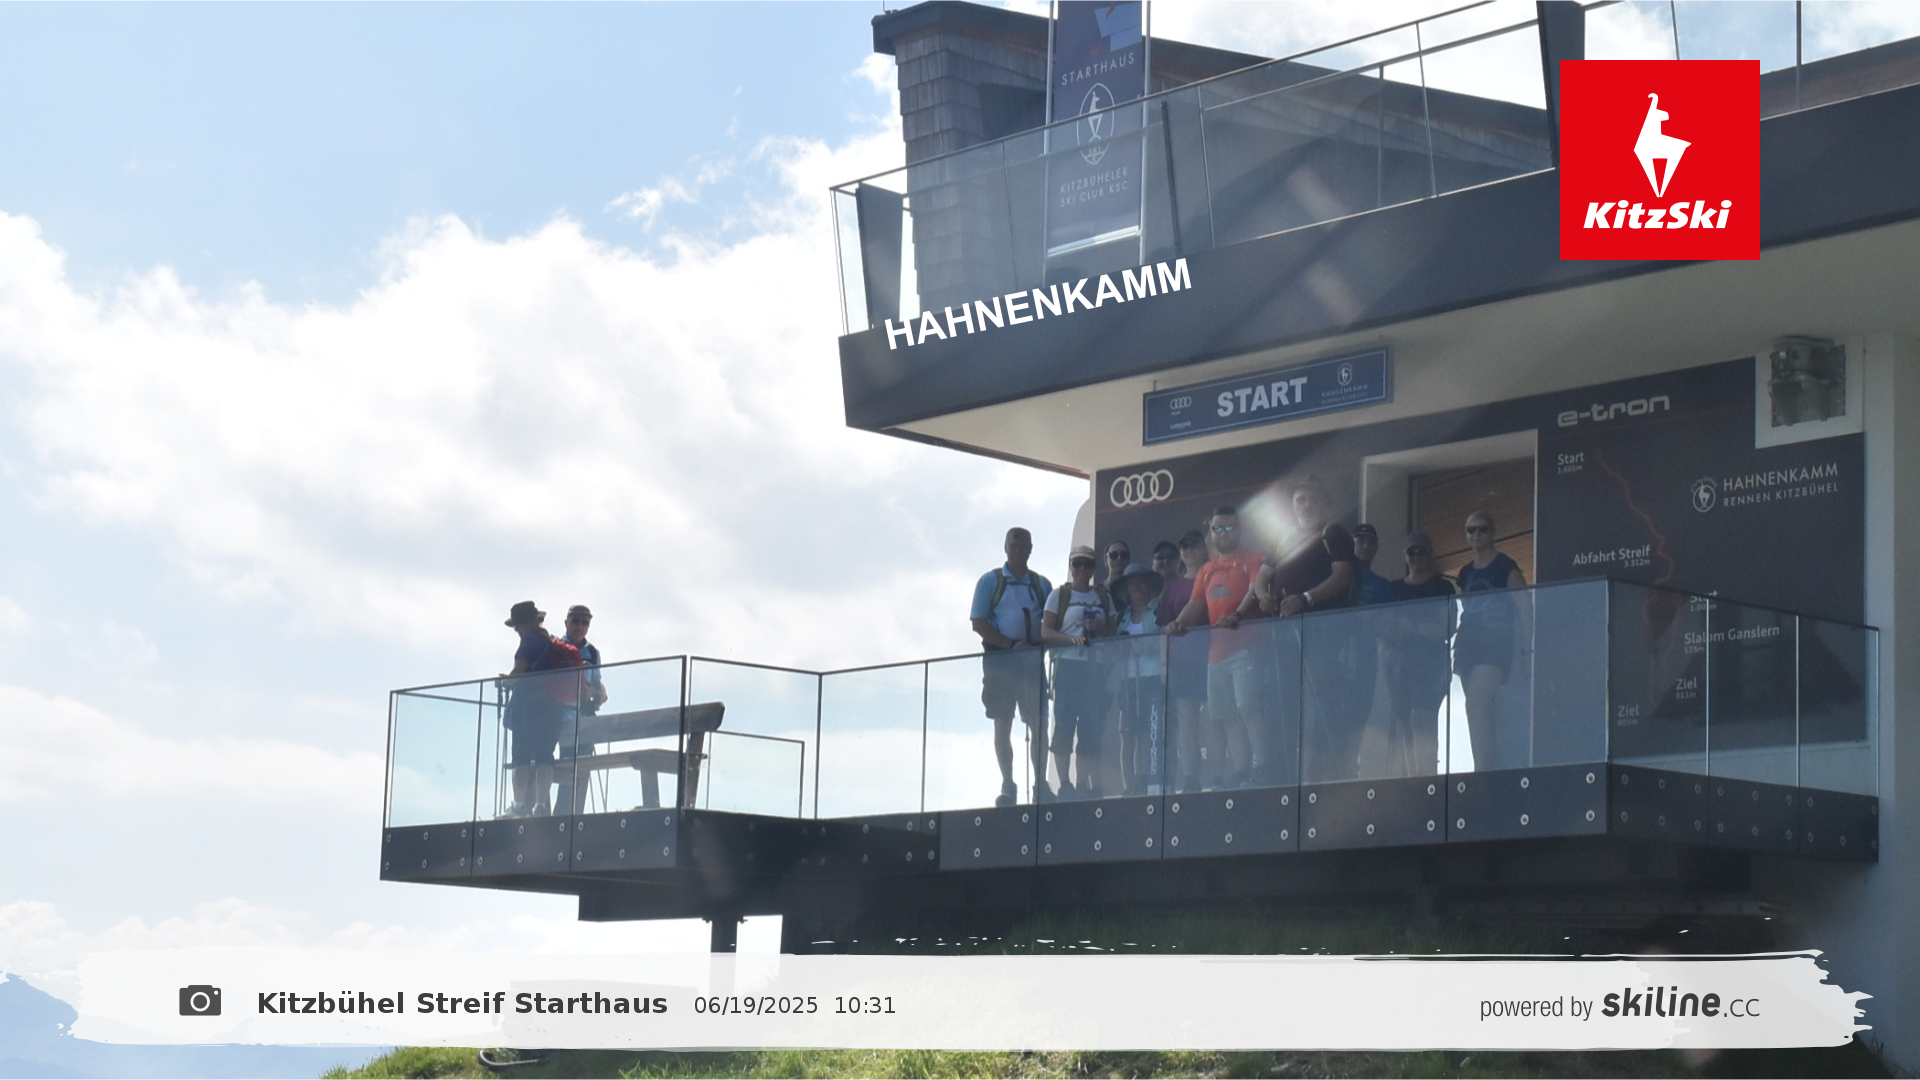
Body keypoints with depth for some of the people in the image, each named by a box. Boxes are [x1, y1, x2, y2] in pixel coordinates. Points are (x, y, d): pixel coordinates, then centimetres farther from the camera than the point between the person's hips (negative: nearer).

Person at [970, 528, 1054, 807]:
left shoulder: (1042, 585, 13)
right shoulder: (991, 581, 4)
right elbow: (978, 623, -4)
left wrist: (1039, 647, -9)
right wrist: (1011, 645, -14)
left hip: (1032, 661, 2)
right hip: (999, 660, -2)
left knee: (1039, 724, -3)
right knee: (1002, 724, 0)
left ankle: (1040, 784, 2)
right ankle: (1007, 786, 4)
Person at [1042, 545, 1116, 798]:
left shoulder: (1104, 597, 15)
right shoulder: (1059, 595, 6)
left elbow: (1112, 632, 14)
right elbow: (1045, 632, -2)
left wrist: (1098, 628, -7)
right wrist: (1071, 638, -18)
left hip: (1095, 666, 3)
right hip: (1068, 664, -3)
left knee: (1092, 727, -1)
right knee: (1064, 724, -8)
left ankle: (1088, 784, 4)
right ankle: (1065, 784, -4)